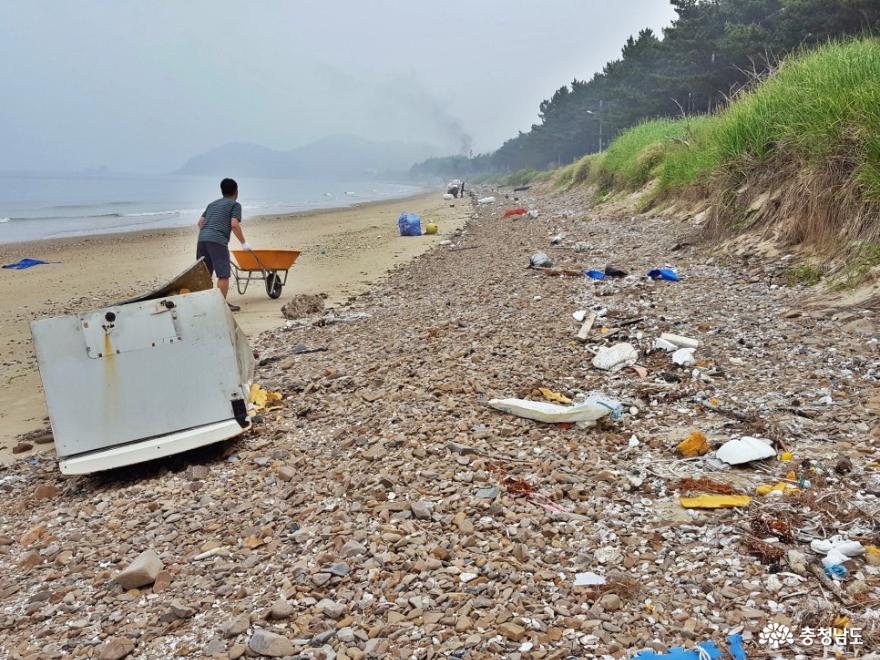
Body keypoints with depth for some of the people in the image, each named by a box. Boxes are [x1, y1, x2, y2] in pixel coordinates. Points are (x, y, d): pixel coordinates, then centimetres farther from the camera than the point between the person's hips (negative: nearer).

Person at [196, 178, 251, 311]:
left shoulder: (213, 204, 27)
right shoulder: (235, 205, 6)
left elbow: (200, 222, 23)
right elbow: (234, 225, -7)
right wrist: (244, 243, 0)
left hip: (202, 239, 7)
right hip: (218, 241, -7)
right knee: (223, 274, -3)